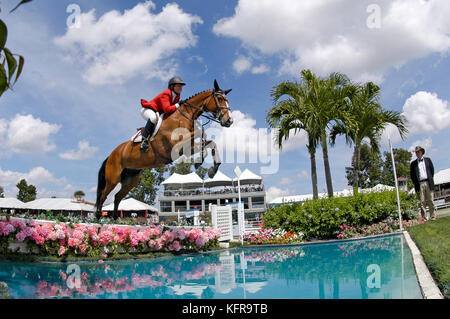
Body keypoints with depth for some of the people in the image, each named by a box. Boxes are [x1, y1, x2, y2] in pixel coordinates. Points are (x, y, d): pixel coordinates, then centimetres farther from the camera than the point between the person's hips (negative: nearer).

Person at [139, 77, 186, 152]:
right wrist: (177, 105, -25)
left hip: (159, 113, 10)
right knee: (153, 118, -41)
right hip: (147, 109, -10)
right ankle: (144, 140, -39)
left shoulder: (177, 96, 3)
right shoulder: (165, 94, -23)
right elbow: (167, 109, -35)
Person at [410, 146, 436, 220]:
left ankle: (433, 217, 8)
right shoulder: (413, 163, 12)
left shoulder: (428, 160, 14)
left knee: (430, 200, 0)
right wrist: (415, 183, 1)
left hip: (428, 183, 0)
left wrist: (430, 180, 6)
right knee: (422, 202, -2)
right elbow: (412, 174, 9)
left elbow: (432, 170, 13)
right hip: (419, 184, 0)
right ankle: (425, 218, 0)